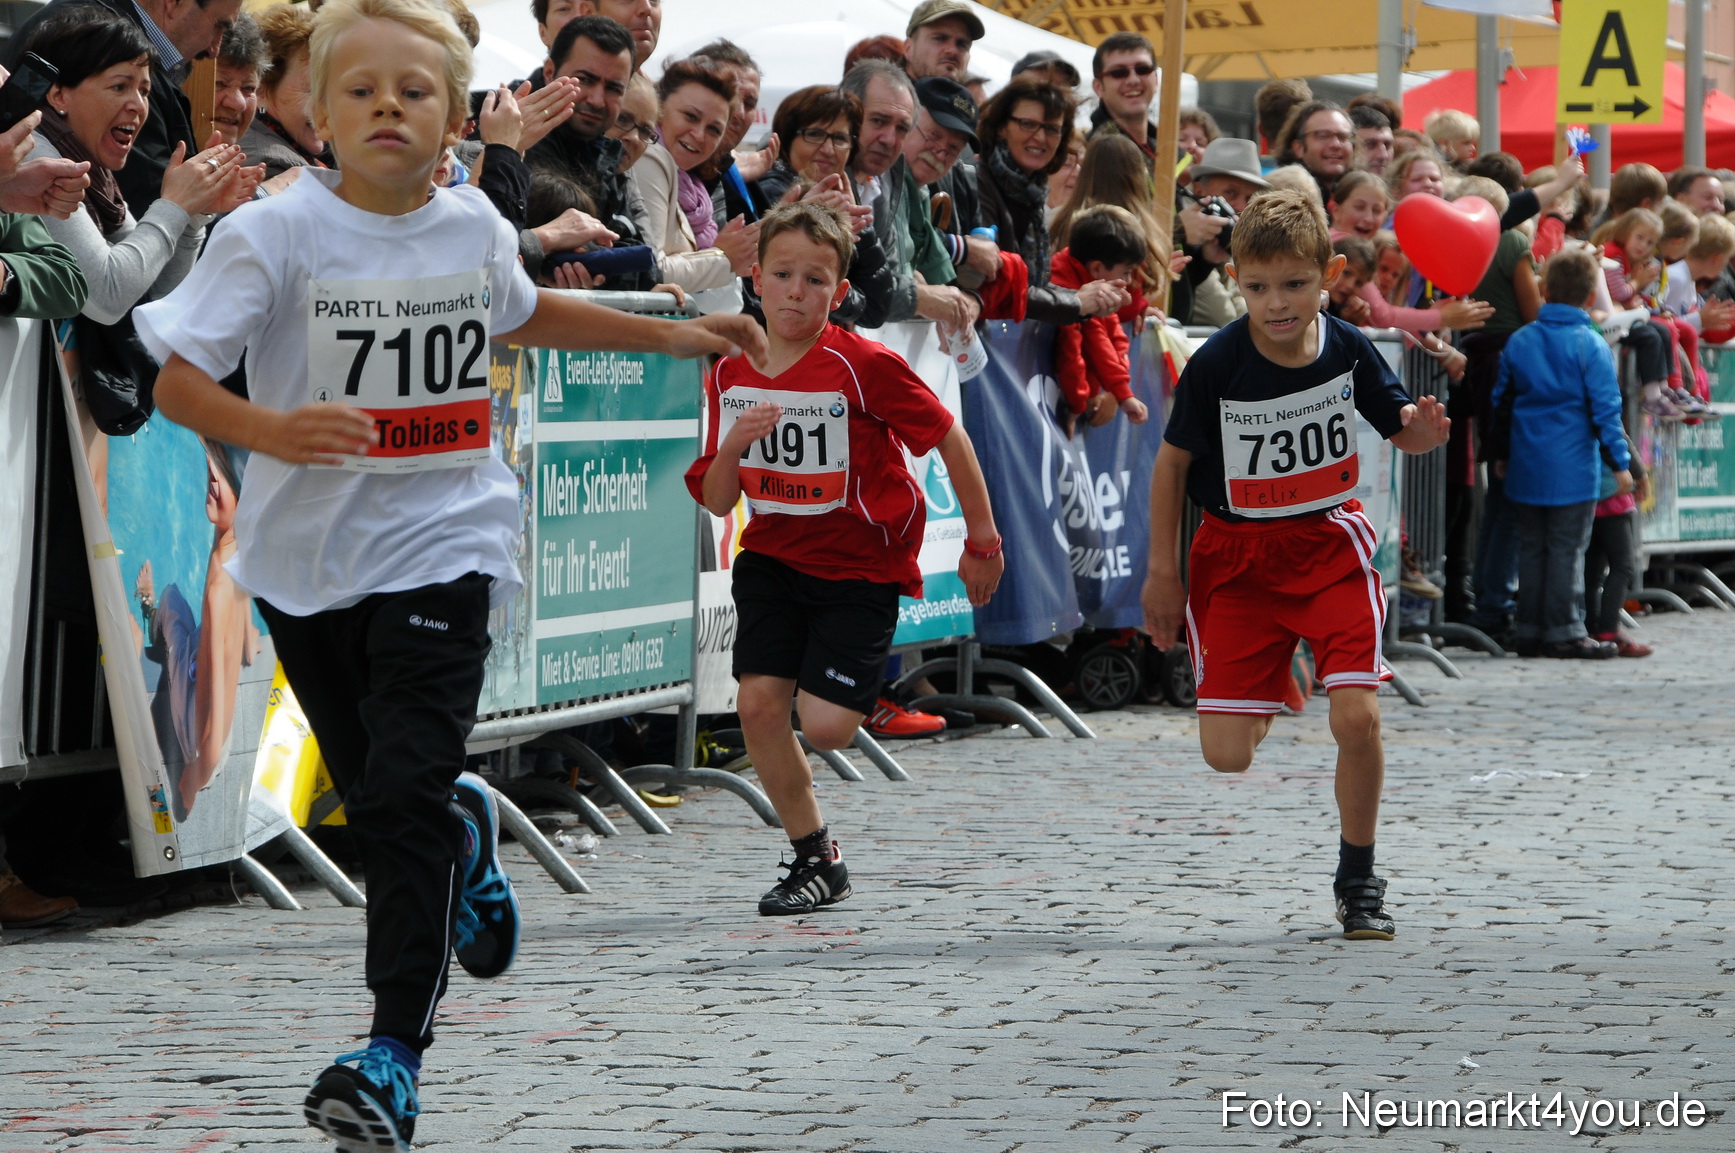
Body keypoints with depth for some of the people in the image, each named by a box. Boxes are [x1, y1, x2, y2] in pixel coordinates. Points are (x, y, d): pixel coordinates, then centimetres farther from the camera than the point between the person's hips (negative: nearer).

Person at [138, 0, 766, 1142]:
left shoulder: (475, 225, 1)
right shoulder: (276, 233, -12)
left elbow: (519, 314, 25)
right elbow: (176, 380, -16)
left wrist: (674, 335, 27)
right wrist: (274, 429, -35)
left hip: (440, 546, 0)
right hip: (307, 554, 0)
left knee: (405, 801, -12)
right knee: (378, 801, 13)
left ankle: (396, 1049, -8)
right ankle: (467, 834, 48)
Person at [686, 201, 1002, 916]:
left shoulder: (864, 366, -19)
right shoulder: (730, 377, -3)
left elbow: (949, 439, -9)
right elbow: (717, 502, 1)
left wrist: (982, 543, -2)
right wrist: (734, 445, -21)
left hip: (862, 565, -4)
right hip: (774, 555, 4)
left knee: (825, 725, -15)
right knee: (759, 701, -10)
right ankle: (815, 858, 8)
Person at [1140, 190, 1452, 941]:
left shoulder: (1348, 350, -9)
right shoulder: (1216, 364, -15)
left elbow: (1400, 430, 6)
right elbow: (1172, 462, -3)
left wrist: (1422, 427, -19)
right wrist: (1161, 574, -2)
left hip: (1328, 544, 1)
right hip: (1236, 554, -1)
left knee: (1357, 716, -17)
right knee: (1226, 756, -6)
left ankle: (1357, 879, 5)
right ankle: (1267, 691, 34)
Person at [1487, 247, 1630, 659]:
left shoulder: (1519, 341, 5)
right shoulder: (1591, 346, -10)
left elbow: (1501, 402, 11)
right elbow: (1604, 409, -11)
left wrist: (1500, 454, 22)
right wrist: (1619, 462, -5)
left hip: (1526, 466, 4)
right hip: (1573, 468, -4)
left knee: (1531, 547, 11)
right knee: (1567, 550, 0)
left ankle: (1530, 631, 14)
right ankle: (1564, 632, 2)